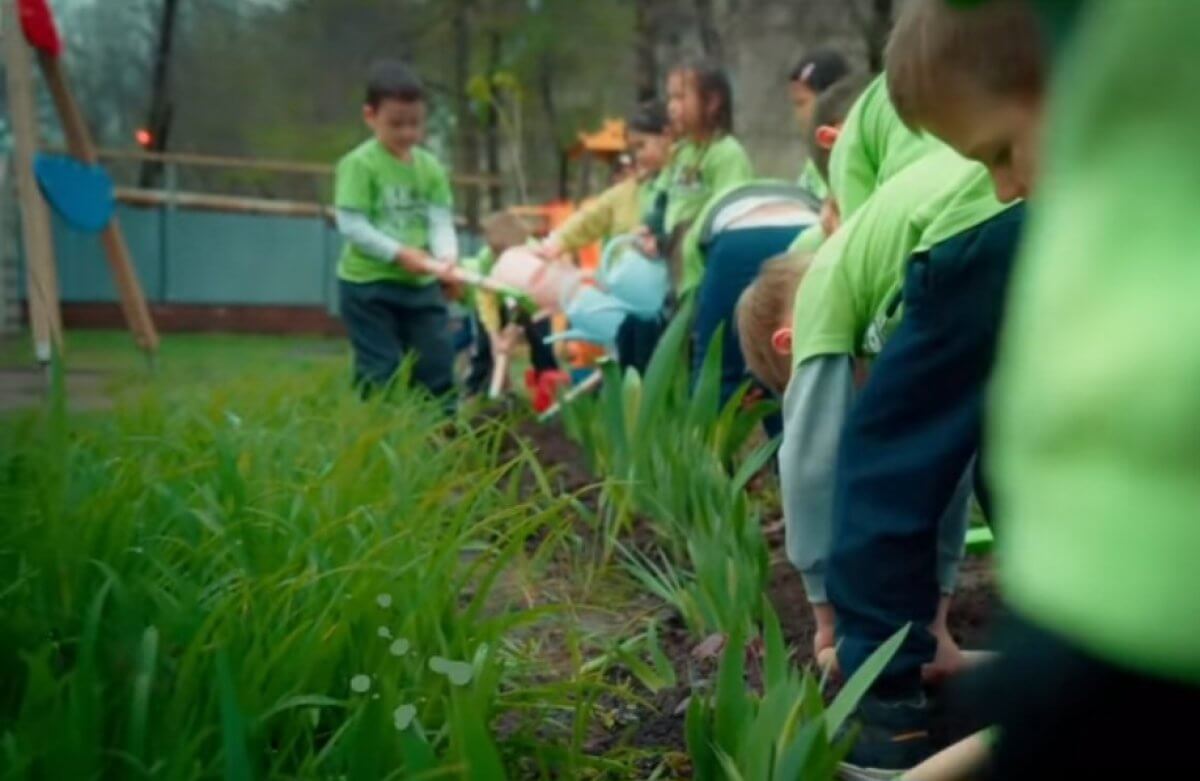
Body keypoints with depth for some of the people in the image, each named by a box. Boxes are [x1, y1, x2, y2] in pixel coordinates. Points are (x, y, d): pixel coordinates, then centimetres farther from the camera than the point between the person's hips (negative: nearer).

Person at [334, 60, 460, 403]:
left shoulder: (430, 167, 5)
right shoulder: (359, 164, -11)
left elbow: (441, 221, -1)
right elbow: (351, 225, -16)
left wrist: (447, 255, -22)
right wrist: (399, 253, -23)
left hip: (421, 283, 5)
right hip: (367, 284, -5)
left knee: (437, 362, 9)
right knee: (379, 371, 1)